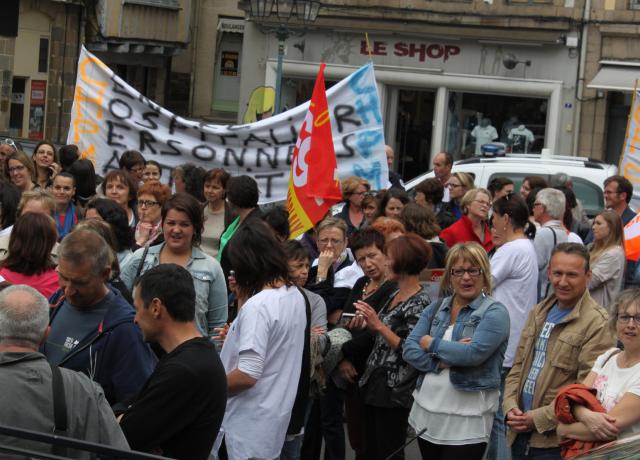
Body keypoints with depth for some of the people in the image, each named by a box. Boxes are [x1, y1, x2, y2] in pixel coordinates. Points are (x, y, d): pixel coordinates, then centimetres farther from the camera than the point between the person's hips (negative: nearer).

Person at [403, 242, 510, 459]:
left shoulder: (494, 312, -6)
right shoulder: (435, 308, 11)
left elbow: (474, 353, -21)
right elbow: (409, 350, 2)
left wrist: (432, 344, -7)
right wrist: (444, 361, -14)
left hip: (467, 421, -6)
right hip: (426, 412, 6)